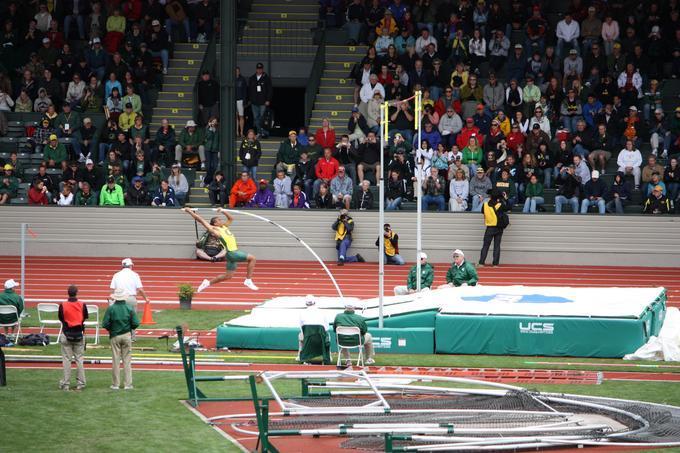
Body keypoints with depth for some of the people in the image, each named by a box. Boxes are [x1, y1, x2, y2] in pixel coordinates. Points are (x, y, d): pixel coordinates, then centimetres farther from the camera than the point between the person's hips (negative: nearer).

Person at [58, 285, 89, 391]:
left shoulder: (62, 306, -10)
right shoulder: (82, 305, -8)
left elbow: (60, 318, 0)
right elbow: (86, 317, 4)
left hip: (66, 335, -1)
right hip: (79, 334, 1)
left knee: (66, 359, 4)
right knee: (79, 359, 9)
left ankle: (65, 384, 5)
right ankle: (80, 383, 10)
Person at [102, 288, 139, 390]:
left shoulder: (111, 309, -9)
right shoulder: (129, 309, -6)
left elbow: (105, 324, -11)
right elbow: (135, 324, -8)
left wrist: (110, 329, 10)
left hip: (115, 336, -1)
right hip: (127, 335, 1)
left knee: (115, 361, 6)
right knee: (127, 360, 6)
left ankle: (115, 384, 7)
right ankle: (128, 384, 4)